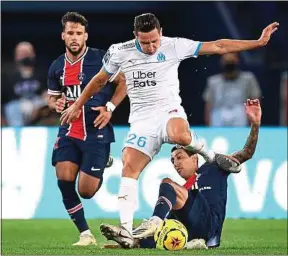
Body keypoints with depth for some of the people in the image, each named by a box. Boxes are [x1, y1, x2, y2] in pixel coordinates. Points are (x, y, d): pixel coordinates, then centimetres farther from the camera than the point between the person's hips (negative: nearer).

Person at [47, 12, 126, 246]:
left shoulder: (101, 58, -8)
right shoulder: (57, 67, 7)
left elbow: (123, 82, 0)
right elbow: (52, 96, 20)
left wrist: (110, 107, -13)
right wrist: (56, 104, -4)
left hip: (96, 133, -4)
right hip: (69, 132, 4)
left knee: (86, 190, -6)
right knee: (64, 180, -13)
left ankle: (102, 168, 33)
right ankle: (86, 234, 1)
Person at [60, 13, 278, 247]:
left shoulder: (174, 46, -5)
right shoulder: (119, 52, 1)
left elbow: (218, 47, -3)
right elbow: (100, 80, 18)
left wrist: (258, 42, -6)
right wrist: (77, 106, 23)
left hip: (169, 111, -3)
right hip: (141, 120, 3)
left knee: (179, 135, -39)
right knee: (129, 168, -16)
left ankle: (210, 155, -7)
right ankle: (126, 230, -19)